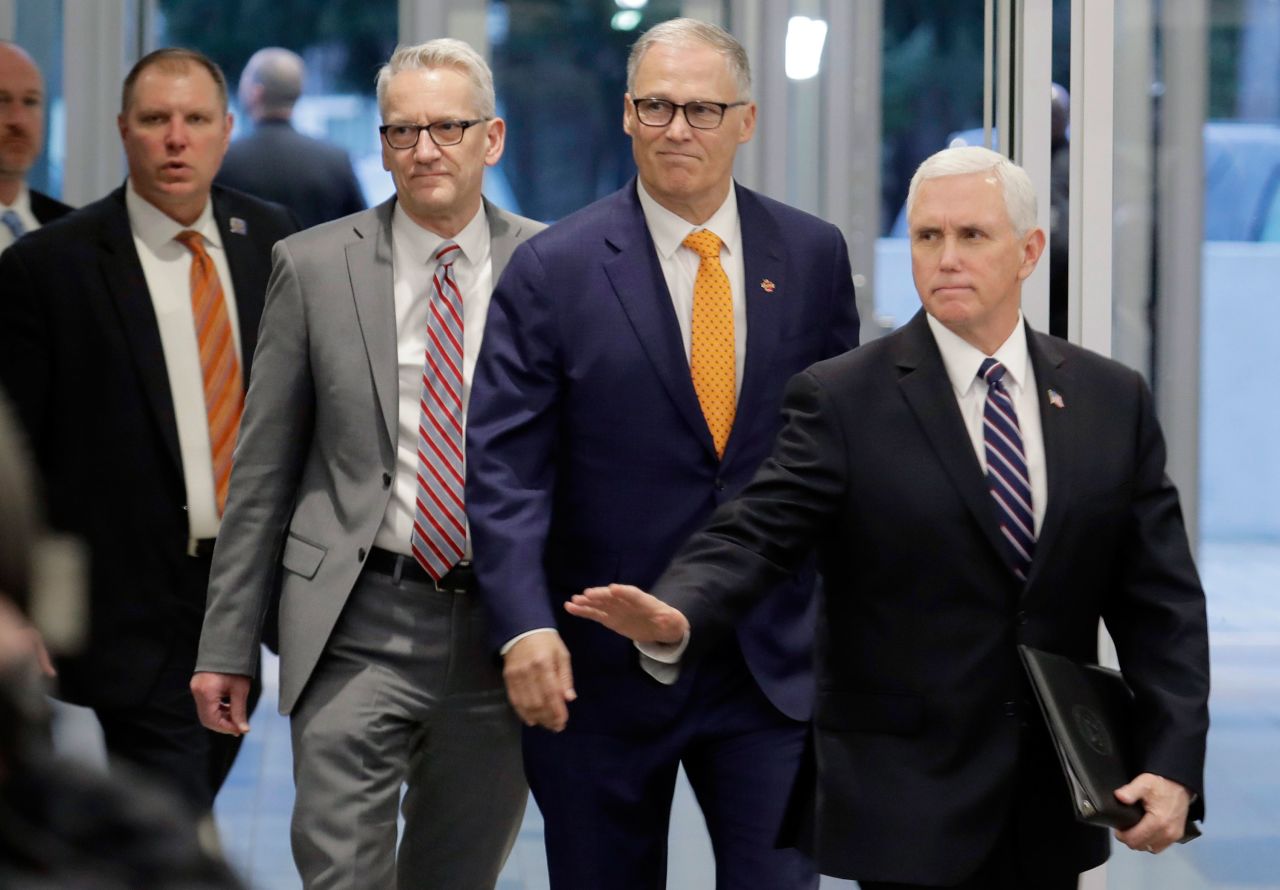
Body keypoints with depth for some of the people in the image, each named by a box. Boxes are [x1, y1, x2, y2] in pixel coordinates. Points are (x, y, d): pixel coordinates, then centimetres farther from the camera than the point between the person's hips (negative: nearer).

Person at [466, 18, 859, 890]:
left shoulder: (813, 255, 4)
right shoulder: (555, 269, -5)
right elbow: (505, 466, -9)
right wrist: (525, 623, -22)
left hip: (773, 661, 1)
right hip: (601, 668, -1)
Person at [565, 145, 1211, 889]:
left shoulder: (1114, 400, 7)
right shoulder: (844, 399, -3)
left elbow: (1161, 600, 5)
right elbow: (754, 538, -14)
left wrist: (1174, 765, -6)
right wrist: (675, 614, -36)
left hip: (1056, 817, 4)